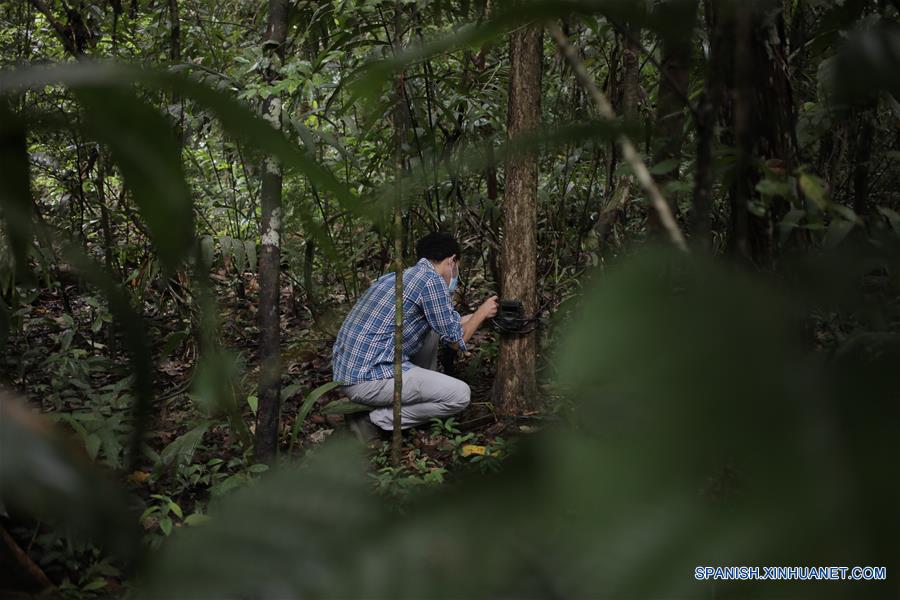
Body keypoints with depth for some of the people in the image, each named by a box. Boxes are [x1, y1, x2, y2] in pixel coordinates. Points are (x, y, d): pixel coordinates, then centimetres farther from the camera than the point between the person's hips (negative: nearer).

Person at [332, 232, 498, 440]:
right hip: (370, 377, -10)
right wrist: (483, 312, 18)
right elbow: (456, 340, 1)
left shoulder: (399, 275, 19)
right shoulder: (433, 280, -9)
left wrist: (478, 315, 44)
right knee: (460, 395, -6)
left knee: (431, 330, 22)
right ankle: (373, 419, -4)